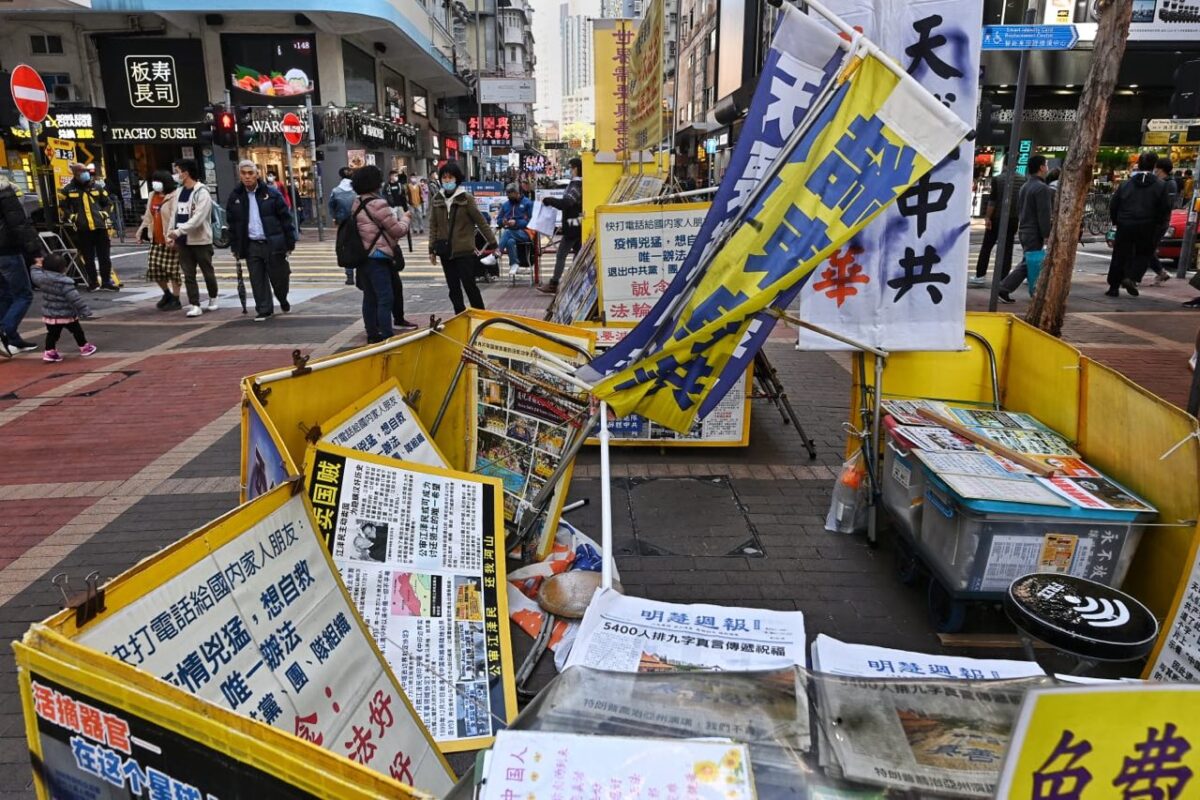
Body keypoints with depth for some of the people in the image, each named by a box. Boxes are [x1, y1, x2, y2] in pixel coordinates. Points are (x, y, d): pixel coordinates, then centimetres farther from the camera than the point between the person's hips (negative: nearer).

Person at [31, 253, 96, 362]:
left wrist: (37, 266, 36)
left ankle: (49, 352, 3)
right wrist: (84, 310, -22)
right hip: (67, 315, -5)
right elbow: (75, 298, -25)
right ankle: (84, 347, 28)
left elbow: (36, 275, 20)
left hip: (49, 315, 5)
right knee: (77, 331, 15)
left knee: (52, 333, 12)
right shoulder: (65, 282, -23)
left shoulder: (42, 279, -5)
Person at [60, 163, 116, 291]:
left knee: (104, 256, 1)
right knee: (88, 258, 2)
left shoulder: (97, 188, 10)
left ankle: (106, 281, 6)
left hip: (100, 227, 2)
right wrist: (72, 218, -2)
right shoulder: (68, 190, 4)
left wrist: (104, 214, 5)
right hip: (82, 229, -1)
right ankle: (93, 282, 9)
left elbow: (108, 203, 19)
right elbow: (64, 207, 11)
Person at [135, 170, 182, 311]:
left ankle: (176, 300, 8)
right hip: (156, 240, 8)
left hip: (169, 240, -8)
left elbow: (174, 217, -21)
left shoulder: (173, 197, -11)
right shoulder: (152, 196, 15)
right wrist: (141, 231, 23)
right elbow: (148, 216, 24)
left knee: (172, 269, -3)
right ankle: (167, 293, 29)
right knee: (154, 268, 9)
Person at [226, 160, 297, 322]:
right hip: (251, 246, 2)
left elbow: (285, 218, -1)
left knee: (279, 278, 5)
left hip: (273, 244, -2)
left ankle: (284, 301, 33)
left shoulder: (271, 193, -2)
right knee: (257, 281, 2)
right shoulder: (235, 197, 6)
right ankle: (264, 310, 11)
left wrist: (290, 242, -4)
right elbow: (232, 224, 12)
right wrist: (235, 247, 9)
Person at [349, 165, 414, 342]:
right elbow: (398, 230, -9)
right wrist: (404, 217, 8)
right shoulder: (378, 204, -16)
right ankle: (387, 336, -4)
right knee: (385, 298, -5)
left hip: (363, 256, 9)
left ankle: (372, 334, 19)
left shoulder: (357, 203, 11)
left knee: (370, 297, 13)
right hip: (377, 257, -9)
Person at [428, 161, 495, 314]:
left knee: (469, 286, -4)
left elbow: (481, 221, -5)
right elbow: (433, 226, 9)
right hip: (446, 251, 4)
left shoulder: (466, 198, -6)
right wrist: (432, 249, 7)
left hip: (464, 251, -4)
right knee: (453, 288, 10)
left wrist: (492, 242, -5)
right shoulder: (436, 199, 5)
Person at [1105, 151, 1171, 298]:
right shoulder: (1160, 186, -3)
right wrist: (1160, 222, 14)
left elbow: (1113, 205, 5)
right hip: (1147, 227, -2)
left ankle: (1114, 287, 8)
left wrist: (1116, 220, 18)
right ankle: (1131, 278, -10)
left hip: (1125, 226, 2)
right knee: (1144, 254, 12)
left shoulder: (1125, 184, 4)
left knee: (1120, 256, 7)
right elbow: (1164, 209, -3)